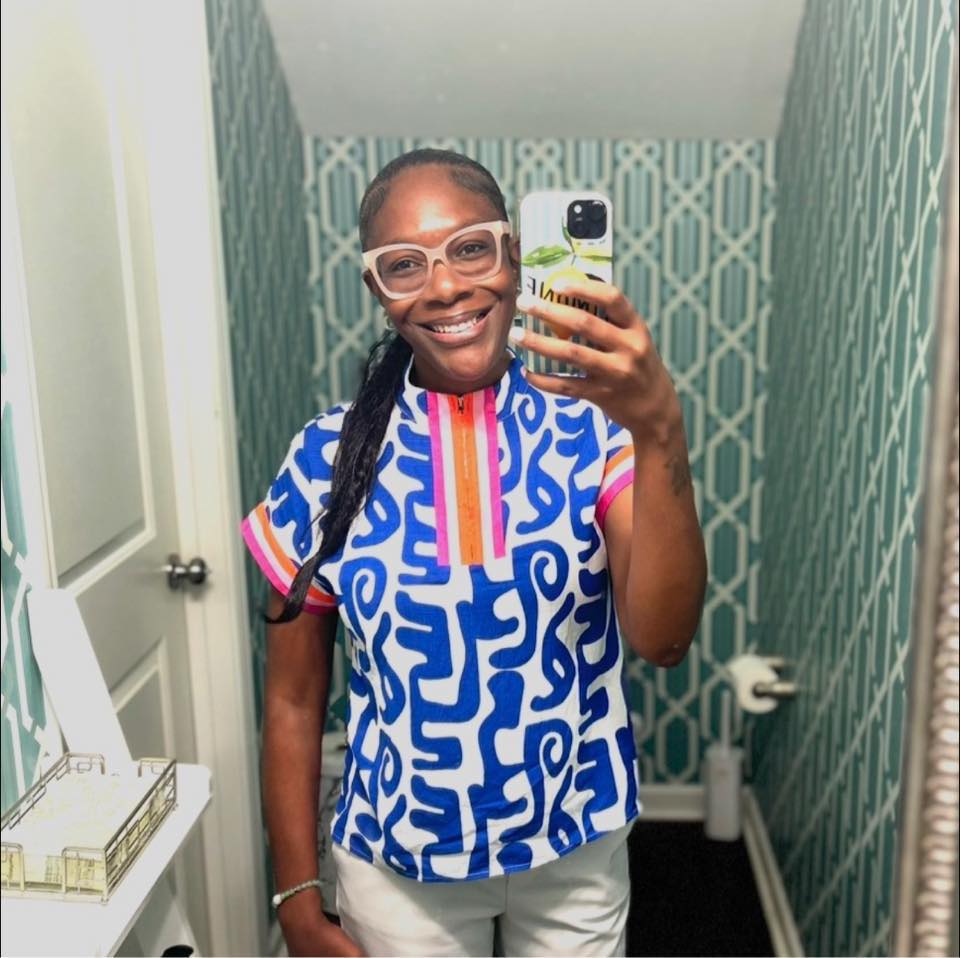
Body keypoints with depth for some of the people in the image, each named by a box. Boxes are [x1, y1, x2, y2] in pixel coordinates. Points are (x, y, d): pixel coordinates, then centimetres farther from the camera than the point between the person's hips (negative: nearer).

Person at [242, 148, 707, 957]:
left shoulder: (593, 424, -12)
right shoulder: (328, 456, -10)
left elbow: (663, 638, -24)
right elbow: (293, 701, -3)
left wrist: (660, 432, -36)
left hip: (575, 851, 0)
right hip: (398, 864, 0)